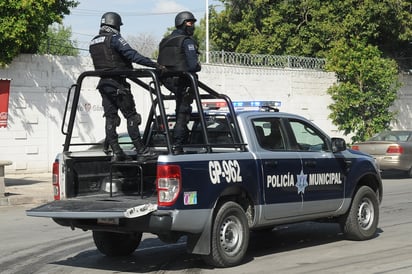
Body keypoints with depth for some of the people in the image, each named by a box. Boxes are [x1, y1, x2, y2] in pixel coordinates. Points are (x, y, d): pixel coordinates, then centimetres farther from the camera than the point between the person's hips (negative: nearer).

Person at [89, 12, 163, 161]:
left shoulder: (93, 43, 15)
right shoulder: (114, 38, -9)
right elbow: (132, 55, -19)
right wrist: (154, 64, -22)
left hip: (104, 83, 7)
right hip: (117, 83, -7)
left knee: (110, 118, 5)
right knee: (131, 116, -3)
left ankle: (116, 151, 2)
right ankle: (140, 149, -4)